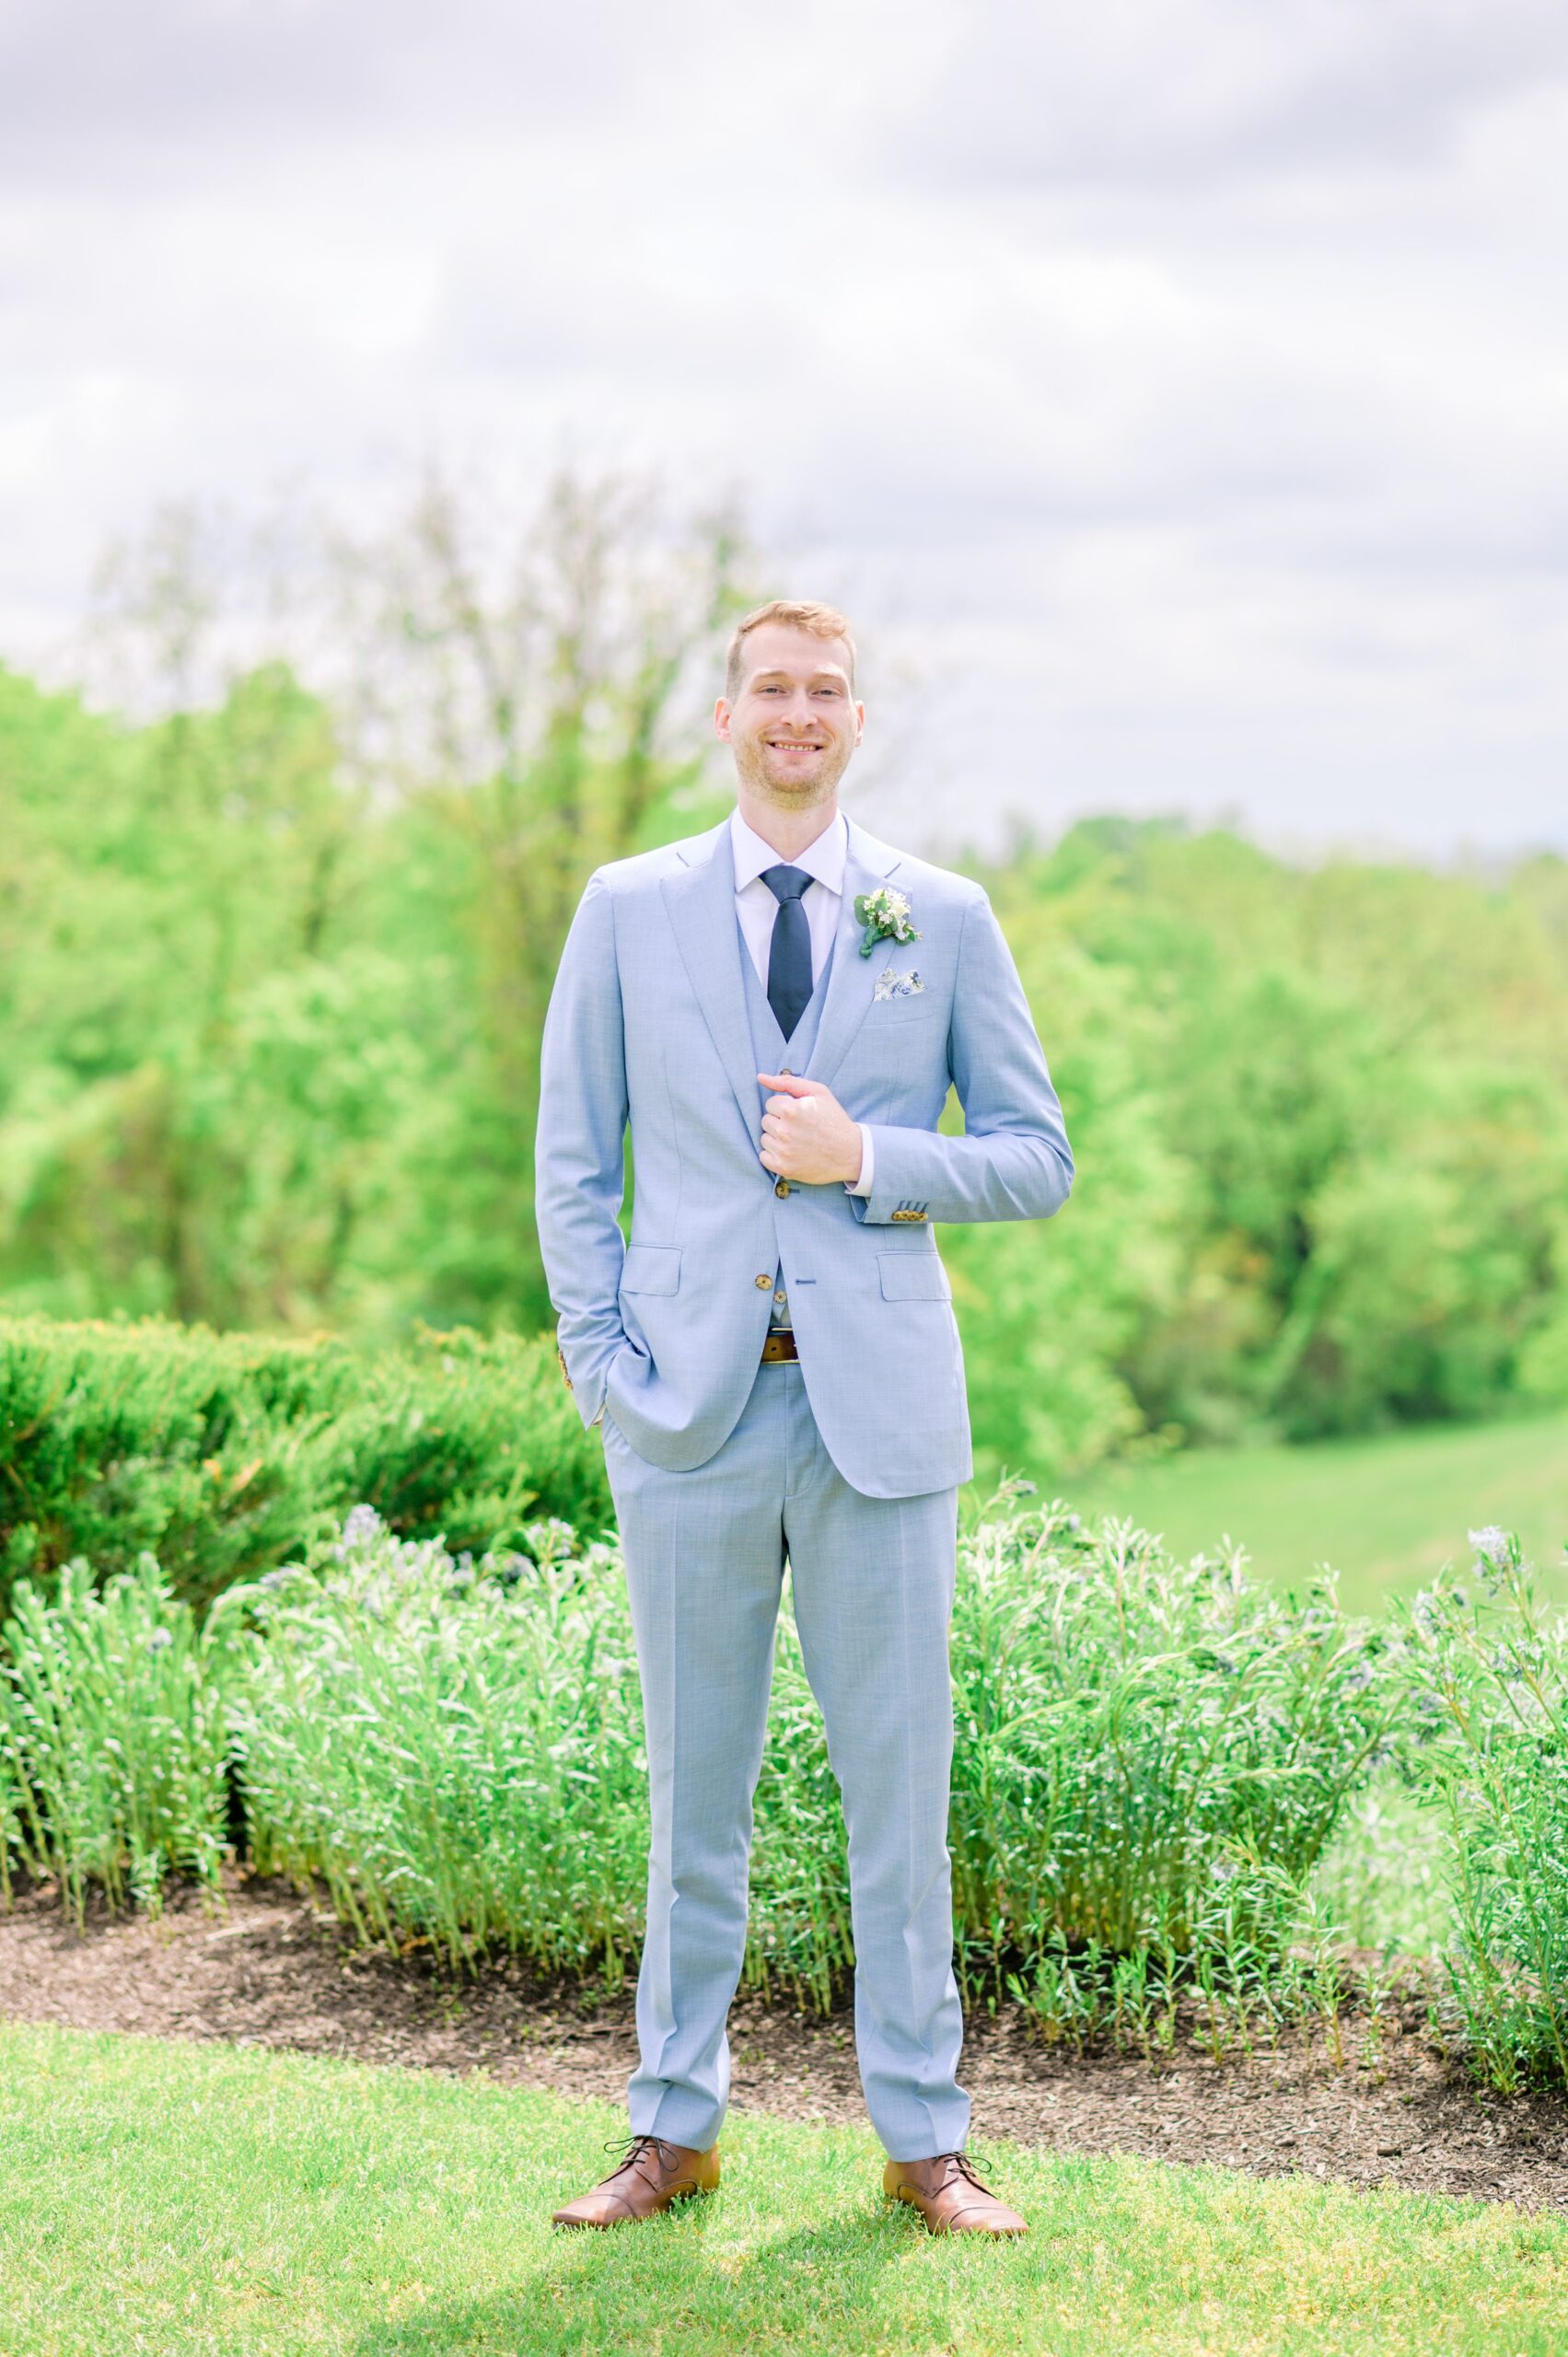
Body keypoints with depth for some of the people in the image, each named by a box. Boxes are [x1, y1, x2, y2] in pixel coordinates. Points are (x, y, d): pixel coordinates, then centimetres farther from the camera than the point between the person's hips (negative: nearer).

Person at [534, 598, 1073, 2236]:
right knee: (692, 1789, 8)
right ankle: (674, 2128, 20)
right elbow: (574, 1163, 8)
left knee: (899, 1786, 4)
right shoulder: (627, 909, 7)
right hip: (691, 1412, 0)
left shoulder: (944, 919, 5)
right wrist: (602, 1362, -3)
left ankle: (922, 2142, 16)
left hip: (878, 1406, 0)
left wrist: (868, 1156, -10)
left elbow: (1038, 1162, 6)